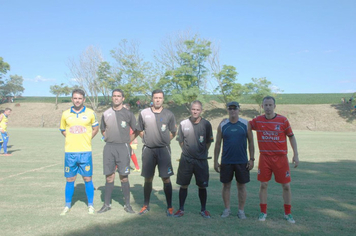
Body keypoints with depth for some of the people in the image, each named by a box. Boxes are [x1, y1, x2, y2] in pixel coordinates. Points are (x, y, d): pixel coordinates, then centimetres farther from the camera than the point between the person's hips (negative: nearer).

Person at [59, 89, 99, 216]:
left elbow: (95, 128, 13)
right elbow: (63, 130, 17)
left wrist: (86, 139, 4)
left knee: (88, 179, 4)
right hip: (70, 152, 1)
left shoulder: (90, 113, 1)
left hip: (85, 152, -1)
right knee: (70, 179, 9)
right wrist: (72, 139, 5)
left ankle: (90, 205, 18)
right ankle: (67, 205, 24)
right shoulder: (65, 114, 4)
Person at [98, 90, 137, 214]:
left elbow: (136, 131, 7)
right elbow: (103, 130, 21)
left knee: (124, 177, -1)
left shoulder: (128, 114, 1)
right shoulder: (106, 114, 9)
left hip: (123, 148, -2)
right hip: (109, 147, 2)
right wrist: (108, 139, 7)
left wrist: (127, 141, 1)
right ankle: (107, 204, 17)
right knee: (109, 176, 7)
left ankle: (127, 204, 10)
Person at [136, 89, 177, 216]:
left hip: (163, 149, -1)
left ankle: (169, 207, 9)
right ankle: (146, 205, 24)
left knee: (166, 178, -2)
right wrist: (148, 139, 6)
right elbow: (139, 130, 14)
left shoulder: (169, 114, 1)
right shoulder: (144, 113, 4)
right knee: (148, 179, 10)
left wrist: (163, 140, 5)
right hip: (148, 149, 1)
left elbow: (173, 132, 11)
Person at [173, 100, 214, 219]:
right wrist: (187, 151, 8)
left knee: (202, 186, 7)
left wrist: (202, 152, 6)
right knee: (183, 185, 7)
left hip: (201, 160, -1)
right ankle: (181, 209, 21)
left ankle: (203, 209, 23)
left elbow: (209, 141, 7)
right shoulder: (183, 124, 0)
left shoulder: (206, 124, -3)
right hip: (186, 159, 1)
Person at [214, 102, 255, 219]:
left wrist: (252, 159, -1)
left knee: (241, 186, 6)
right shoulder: (222, 125, 2)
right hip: (226, 161, 1)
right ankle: (227, 209, 22)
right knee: (226, 185, 7)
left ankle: (241, 210, 19)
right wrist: (215, 161, 2)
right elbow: (218, 144, 5)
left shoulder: (246, 124, 1)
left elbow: (251, 142, 5)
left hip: (242, 161, 0)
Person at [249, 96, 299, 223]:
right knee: (263, 185, 4)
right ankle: (263, 212, 19)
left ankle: (287, 213, 20)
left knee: (286, 186, 5)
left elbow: (291, 136, 3)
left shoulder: (283, 120, -4)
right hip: (265, 158, 1)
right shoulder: (258, 121, -1)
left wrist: (296, 154, -1)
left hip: (281, 158, 0)